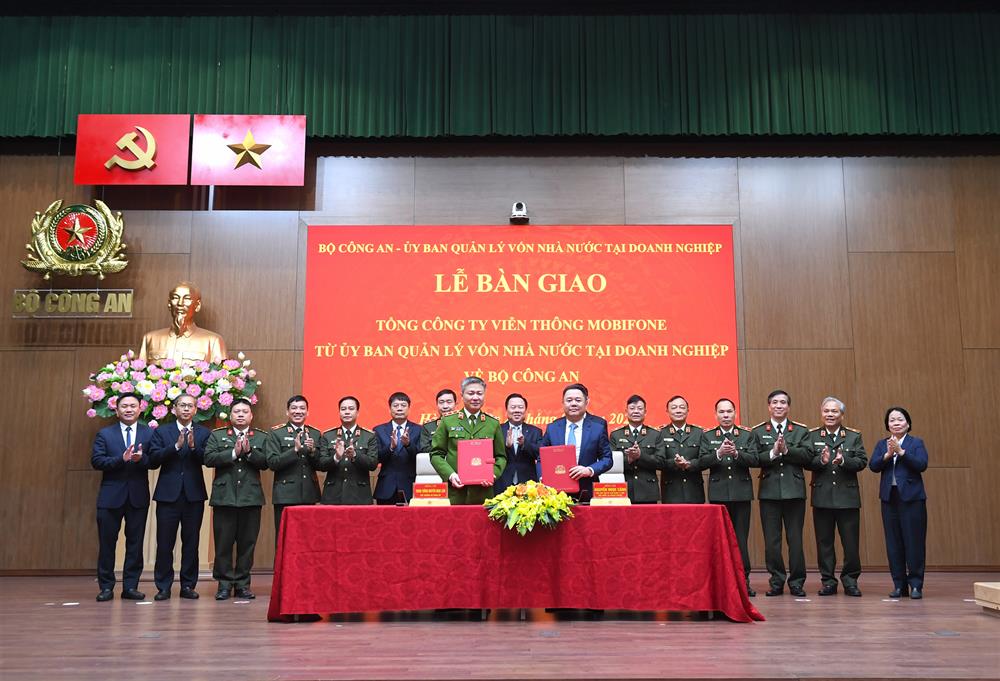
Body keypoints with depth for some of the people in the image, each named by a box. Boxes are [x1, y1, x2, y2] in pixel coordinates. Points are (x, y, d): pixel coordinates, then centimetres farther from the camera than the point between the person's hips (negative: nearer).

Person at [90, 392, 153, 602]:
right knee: (107, 542, 3)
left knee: (135, 542, 5)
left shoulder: (149, 433, 5)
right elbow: (96, 461, -6)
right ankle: (106, 587, 12)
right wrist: (122, 459, -19)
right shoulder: (105, 434, 5)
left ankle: (130, 586, 12)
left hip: (138, 496, 0)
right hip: (111, 495, 0)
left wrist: (141, 458, -23)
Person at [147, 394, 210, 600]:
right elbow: (153, 460, -6)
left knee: (191, 542, 5)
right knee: (164, 543, 1)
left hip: (194, 495, 1)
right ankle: (163, 587, 10)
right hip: (168, 494, -1)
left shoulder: (204, 433, 8)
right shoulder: (161, 432, 7)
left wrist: (193, 446, -21)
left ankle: (188, 585, 13)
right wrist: (176, 446, -17)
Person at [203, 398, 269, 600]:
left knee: (247, 543, 4)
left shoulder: (262, 437, 10)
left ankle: (242, 583, 13)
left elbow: (265, 462, -2)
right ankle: (224, 583, 12)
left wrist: (249, 451, -15)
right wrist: (234, 452, -14)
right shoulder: (217, 435, 9)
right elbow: (209, 458, -6)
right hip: (224, 496, -1)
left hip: (251, 497, 1)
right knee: (223, 543, 2)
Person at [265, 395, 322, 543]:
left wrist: (312, 450, -12)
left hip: (309, 495, 3)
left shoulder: (316, 434, 12)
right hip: (285, 495, -3)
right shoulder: (276, 433, 2)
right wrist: (295, 449, -18)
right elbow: (272, 463, -8)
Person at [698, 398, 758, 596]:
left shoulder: (748, 436, 9)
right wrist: (719, 453, -20)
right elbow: (702, 462, -4)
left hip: (741, 493, 0)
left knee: (741, 538, 0)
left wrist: (736, 453, -20)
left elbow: (754, 460, -4)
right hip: (718, 494, 0)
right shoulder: (707, 436, 9)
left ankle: (744, 580, 7)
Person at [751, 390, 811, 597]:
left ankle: (797, 582, 12)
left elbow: (807, 457, -5)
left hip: (794, 491, 0)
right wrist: (773, 453, -19)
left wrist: (786, 450, -16)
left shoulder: (801, 431, 10)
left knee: (795, 539, 2)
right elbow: (754, 459, -5)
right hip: (769, 491, 0)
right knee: (771, 540, 4)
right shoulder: (758, 432, 8)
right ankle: (777, 581, 14)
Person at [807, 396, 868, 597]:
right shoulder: (812, 436, 6)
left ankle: (850, 581, 16)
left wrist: (843, 461, -19)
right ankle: (828, 581, 14)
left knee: (851, 542, 3)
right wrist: (821, 460, -22)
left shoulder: (854, 436, 8)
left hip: (848, 497, 0)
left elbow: (862, 462, -3)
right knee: (824, 541, 5)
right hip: (822, 496, 0)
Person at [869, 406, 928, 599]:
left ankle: (915, 584, 6)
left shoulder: (916, 443, 3)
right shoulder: (881, 444, 12)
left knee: (914, 541, -2)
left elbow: (922, 465, -12)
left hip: (912, 497, -3)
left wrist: (901, 451, -19)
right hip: (889, 497, 3)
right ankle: (899, 585, 12)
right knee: (893, 543, 5)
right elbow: (873, 466, -1)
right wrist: (887, 455, -16)